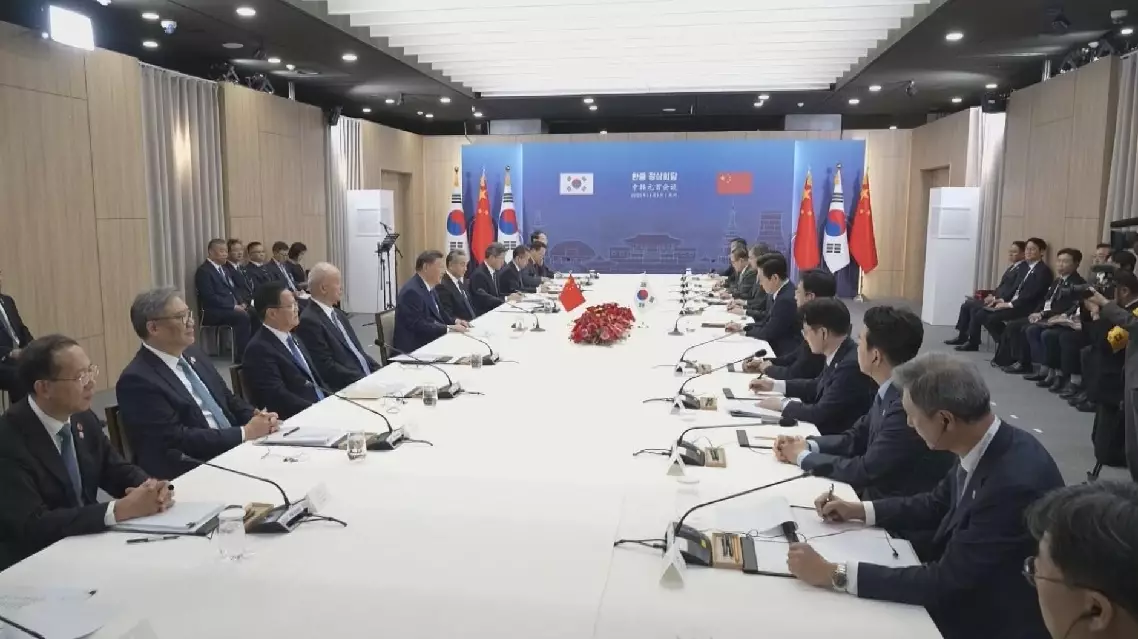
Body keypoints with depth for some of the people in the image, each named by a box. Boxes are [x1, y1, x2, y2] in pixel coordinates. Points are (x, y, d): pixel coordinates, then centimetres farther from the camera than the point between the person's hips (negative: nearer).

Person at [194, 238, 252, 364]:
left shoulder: (222, 269, 20)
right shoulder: (203, 271, -8)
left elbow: (233, 290, 22)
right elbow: (210, 297, -17)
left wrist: (240, 303, 1)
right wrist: (233, 307, -19)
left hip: (231, 308, 8)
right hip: (213, 312, -8)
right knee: (243, 317, -32)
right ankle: (240, 357, -27)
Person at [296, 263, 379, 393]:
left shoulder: (338, 314, 17)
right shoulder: (309, 321, -11)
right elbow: (327, 368, -16)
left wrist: (379, 372, 2)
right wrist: (365, 380, -18)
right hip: (346, 389, -8)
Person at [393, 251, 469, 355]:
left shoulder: (428, 287, 11)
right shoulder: (412, 291, -19)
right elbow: (417, 325, -24)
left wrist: (454, 321, 0)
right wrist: (449, 328, -23)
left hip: (429, 341, 9)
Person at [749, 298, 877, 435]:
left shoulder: (852, 365, -27)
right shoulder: (839, 356, 0)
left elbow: (821, 414, -25)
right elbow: (818, 386, 17)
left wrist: (782, 404, -12)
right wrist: (774, 385, 13)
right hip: (824, 429, 8)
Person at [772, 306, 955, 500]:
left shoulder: (910, 404, -27)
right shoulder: (891, 391, 0)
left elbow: (866, 470, -24)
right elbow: (856, 437, 10)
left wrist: (804, 457, -11)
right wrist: (807, 445, -6)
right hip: (881, 492, 7)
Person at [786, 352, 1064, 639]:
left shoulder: (1015, 484, -33)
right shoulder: (980, 445, -7)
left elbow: (946, 581, -29)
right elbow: (937, 505, 12)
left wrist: (834, 574, -28)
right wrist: (858, 510, 5)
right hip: (962, 594, 7)